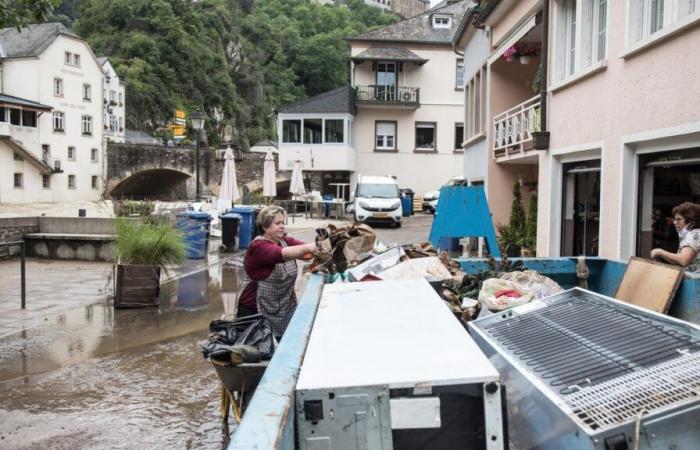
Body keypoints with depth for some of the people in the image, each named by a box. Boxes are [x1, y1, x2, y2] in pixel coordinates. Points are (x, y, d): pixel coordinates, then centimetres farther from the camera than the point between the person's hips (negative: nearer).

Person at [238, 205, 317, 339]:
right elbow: (280, 254, -34)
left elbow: (307, 252, -11)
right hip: (256, 310, -5)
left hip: (286, 308, 6)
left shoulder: (286, 241, 4)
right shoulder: (258, 246, -16)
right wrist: (306, 248, -45)